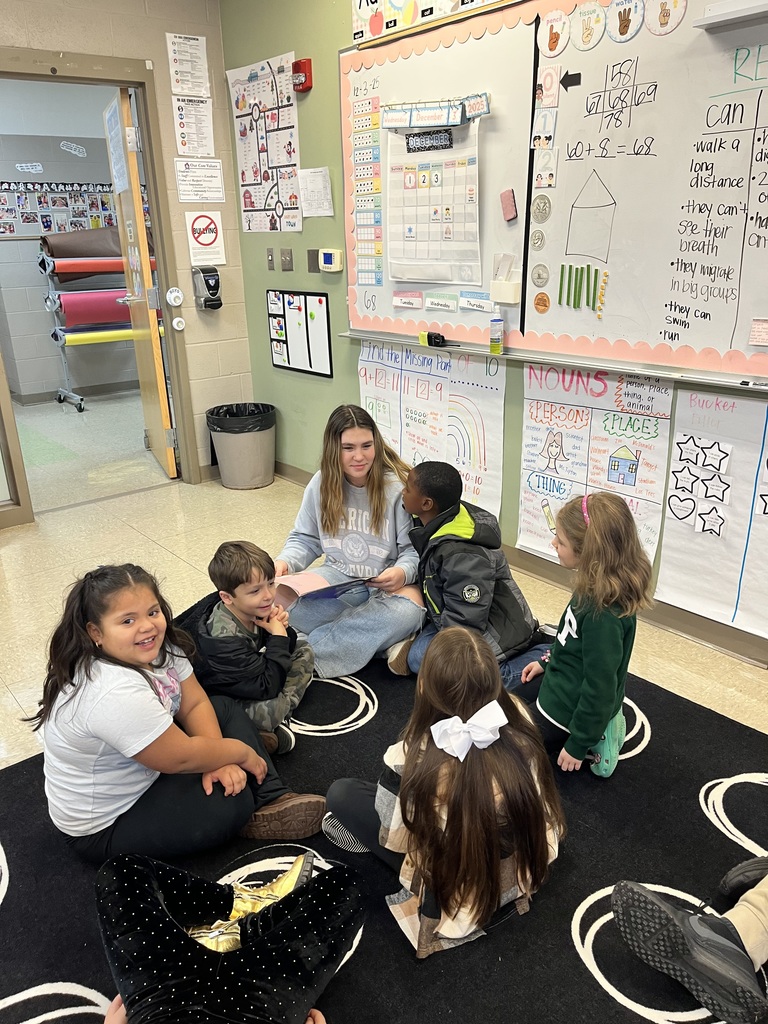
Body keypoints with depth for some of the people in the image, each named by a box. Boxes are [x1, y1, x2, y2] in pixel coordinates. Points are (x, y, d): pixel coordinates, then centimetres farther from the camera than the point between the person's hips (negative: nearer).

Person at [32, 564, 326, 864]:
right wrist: (242, 753, -13)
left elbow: (194, 703, -2)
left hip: (147, 769, 9)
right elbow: (181, 758, -28)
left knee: (226, 708, 6)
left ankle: (272, 800, 2)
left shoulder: (158, 645, -11)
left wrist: (219, 760, -17)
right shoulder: (115, 694, -37)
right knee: (233, 800, -24)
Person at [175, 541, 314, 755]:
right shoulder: (223, 641, -35)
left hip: (246, 679, 9)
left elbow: (287, 648, 3)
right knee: (271, 708, -38)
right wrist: (278, 636, -28)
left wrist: (282, 629, -20)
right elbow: (268, 688, -34)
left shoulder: (256, 611, -12)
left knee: (303, 651, 6)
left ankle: (280, 717, -7)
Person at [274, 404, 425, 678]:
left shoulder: (398, 487, -12)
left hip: (388, 585, -2)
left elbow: (415, 548, -9)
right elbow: (305, 539, 10)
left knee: (408, 609, -38)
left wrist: (403, 572, -31)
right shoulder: (321, 483, 0)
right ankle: (377, 638, -20)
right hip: (338, 577, 3)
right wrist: (285, 562, -11)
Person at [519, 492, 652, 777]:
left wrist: (578, 745, -16)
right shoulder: (596, 588, -10)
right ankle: (597, 725, 18)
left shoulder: (603, 614, -36)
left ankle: (594, 738, 6)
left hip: (567, 710, -9)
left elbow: (600, 688, -27)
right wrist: (547, 662, 19)